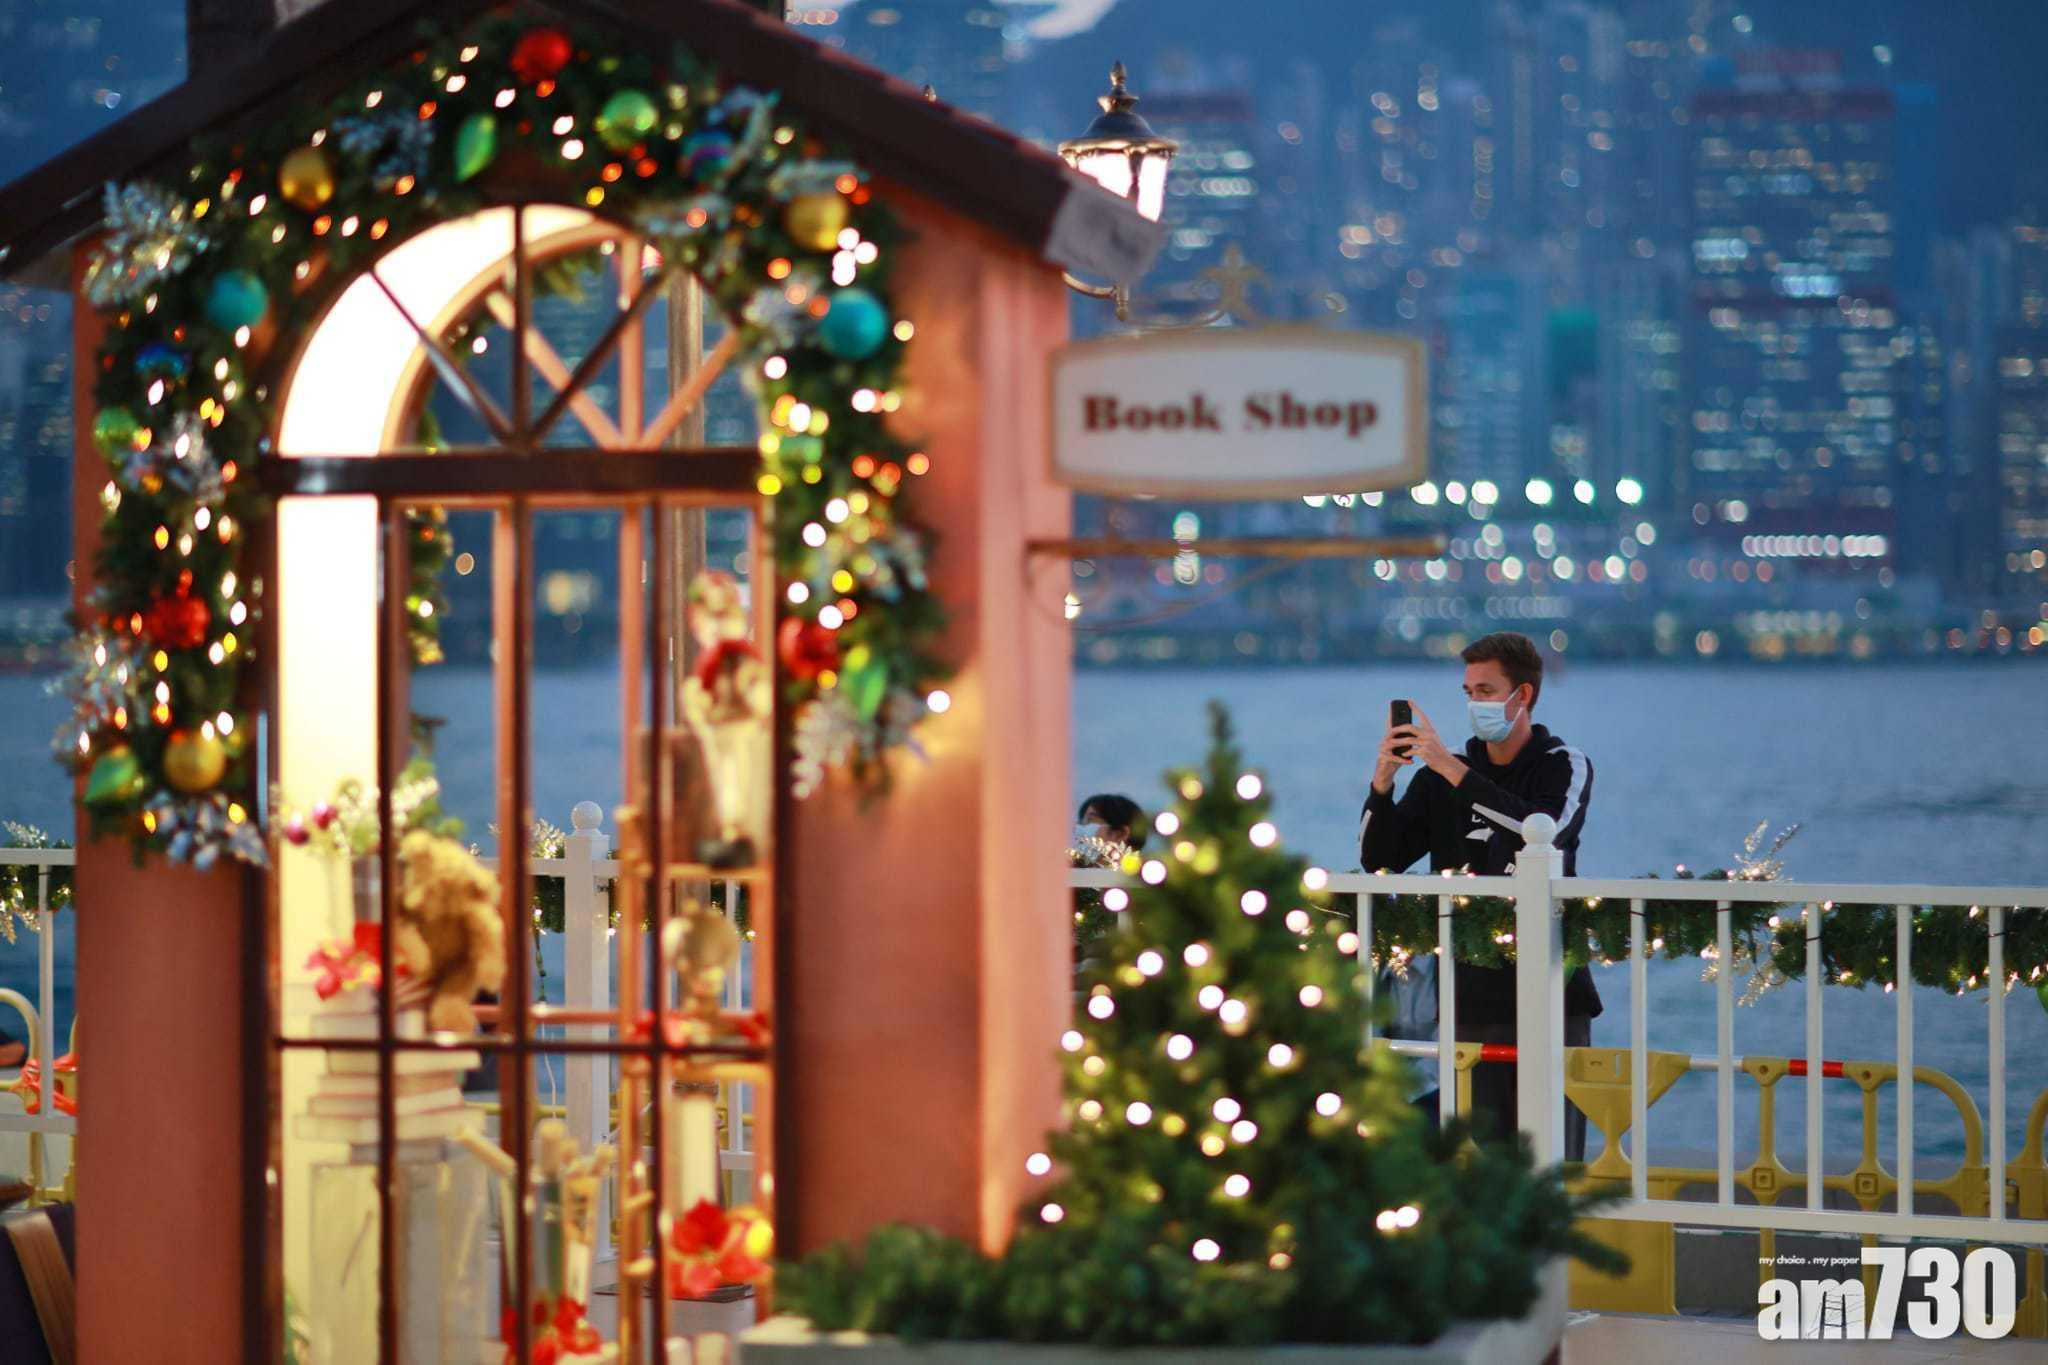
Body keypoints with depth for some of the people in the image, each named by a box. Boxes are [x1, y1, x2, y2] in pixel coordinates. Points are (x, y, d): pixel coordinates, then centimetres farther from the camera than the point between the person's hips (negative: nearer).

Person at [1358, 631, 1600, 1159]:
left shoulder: (1565, 767, 4)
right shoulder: (1440, 776, 12)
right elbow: (1378, 859, 7)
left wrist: (1451, 769, -21)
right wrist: (1382, 780, -10)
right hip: (1472, 995, 2)